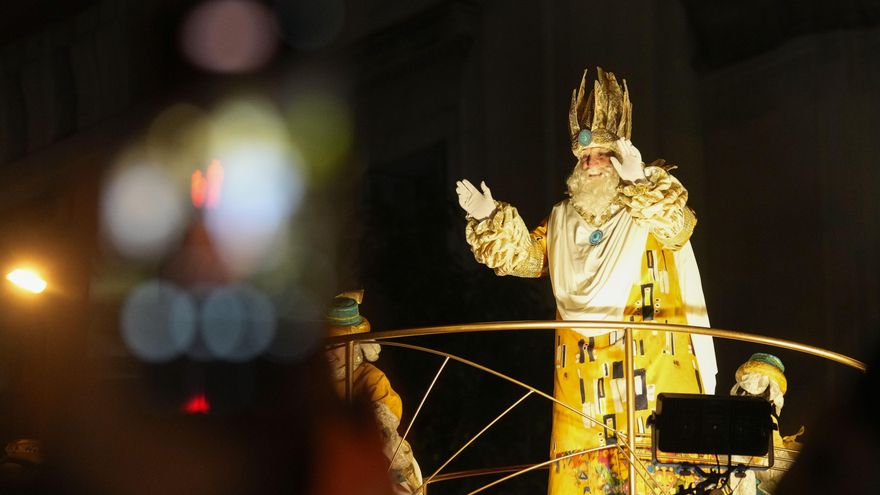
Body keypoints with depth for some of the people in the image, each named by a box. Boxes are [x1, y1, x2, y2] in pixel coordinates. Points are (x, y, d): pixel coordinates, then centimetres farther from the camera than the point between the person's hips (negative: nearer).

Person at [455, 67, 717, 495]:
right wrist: (490, 220, 1)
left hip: (648, 362, -4)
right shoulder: (562, 221, 17)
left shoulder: (650, 207, 3)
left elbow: (677, 227, -18)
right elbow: (523, 256, 17)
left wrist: (639, 181, -33)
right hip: (581, 374, 4)